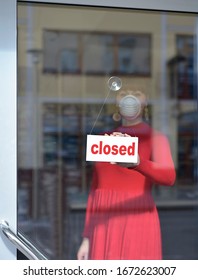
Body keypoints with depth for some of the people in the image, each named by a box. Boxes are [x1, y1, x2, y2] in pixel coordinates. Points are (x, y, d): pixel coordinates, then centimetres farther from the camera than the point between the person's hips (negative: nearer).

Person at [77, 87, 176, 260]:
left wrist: (136, 162, -41)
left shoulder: (155, 137, 0)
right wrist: (87, 238, 12)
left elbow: (169, 177, -21)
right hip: (103, 228, 5)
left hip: (138, 226, -5)